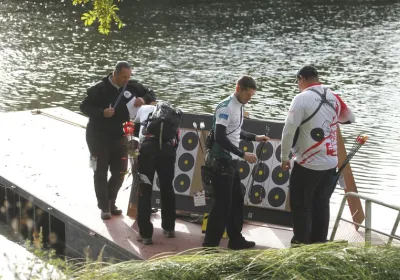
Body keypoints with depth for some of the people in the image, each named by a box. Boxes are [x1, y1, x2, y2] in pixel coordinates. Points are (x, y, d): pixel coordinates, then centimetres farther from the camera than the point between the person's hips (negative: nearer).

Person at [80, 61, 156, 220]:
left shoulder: (131, 87, -2)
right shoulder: (100, 88, -15)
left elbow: (151, 95, 7)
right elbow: (84, 107, -12)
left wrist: (144, 99, -16)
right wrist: (102, 112, -27)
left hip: (119, 135, 5)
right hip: (98, 136, -4)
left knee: (120, 172, 9)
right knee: (101, 172, 3)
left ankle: (111, 203, 27)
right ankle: (104, 207, 12)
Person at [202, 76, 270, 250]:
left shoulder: (239, 106, 11)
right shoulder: (225, 107, -18)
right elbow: (220, 137, -25)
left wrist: (255, 138, 15)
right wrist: (243, 154, -23)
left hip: (231, 161, 9)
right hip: (221, 162, -9)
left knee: (236, 201, 16)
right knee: (222, 204, -6)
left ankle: (235, 240, 27)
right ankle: (209, 245, 2)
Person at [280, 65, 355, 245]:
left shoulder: (302, 98, -13)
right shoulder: (334, 97, 5)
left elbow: (289, 130, -15)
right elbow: (350, 118, 21)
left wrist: (284, 157, -4)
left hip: (308, 164, -6)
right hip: (330, 162, 6)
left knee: (300, 205, 6)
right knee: (322, 204, 16)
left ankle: (302, 243, 11)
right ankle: (319, 242, 23)